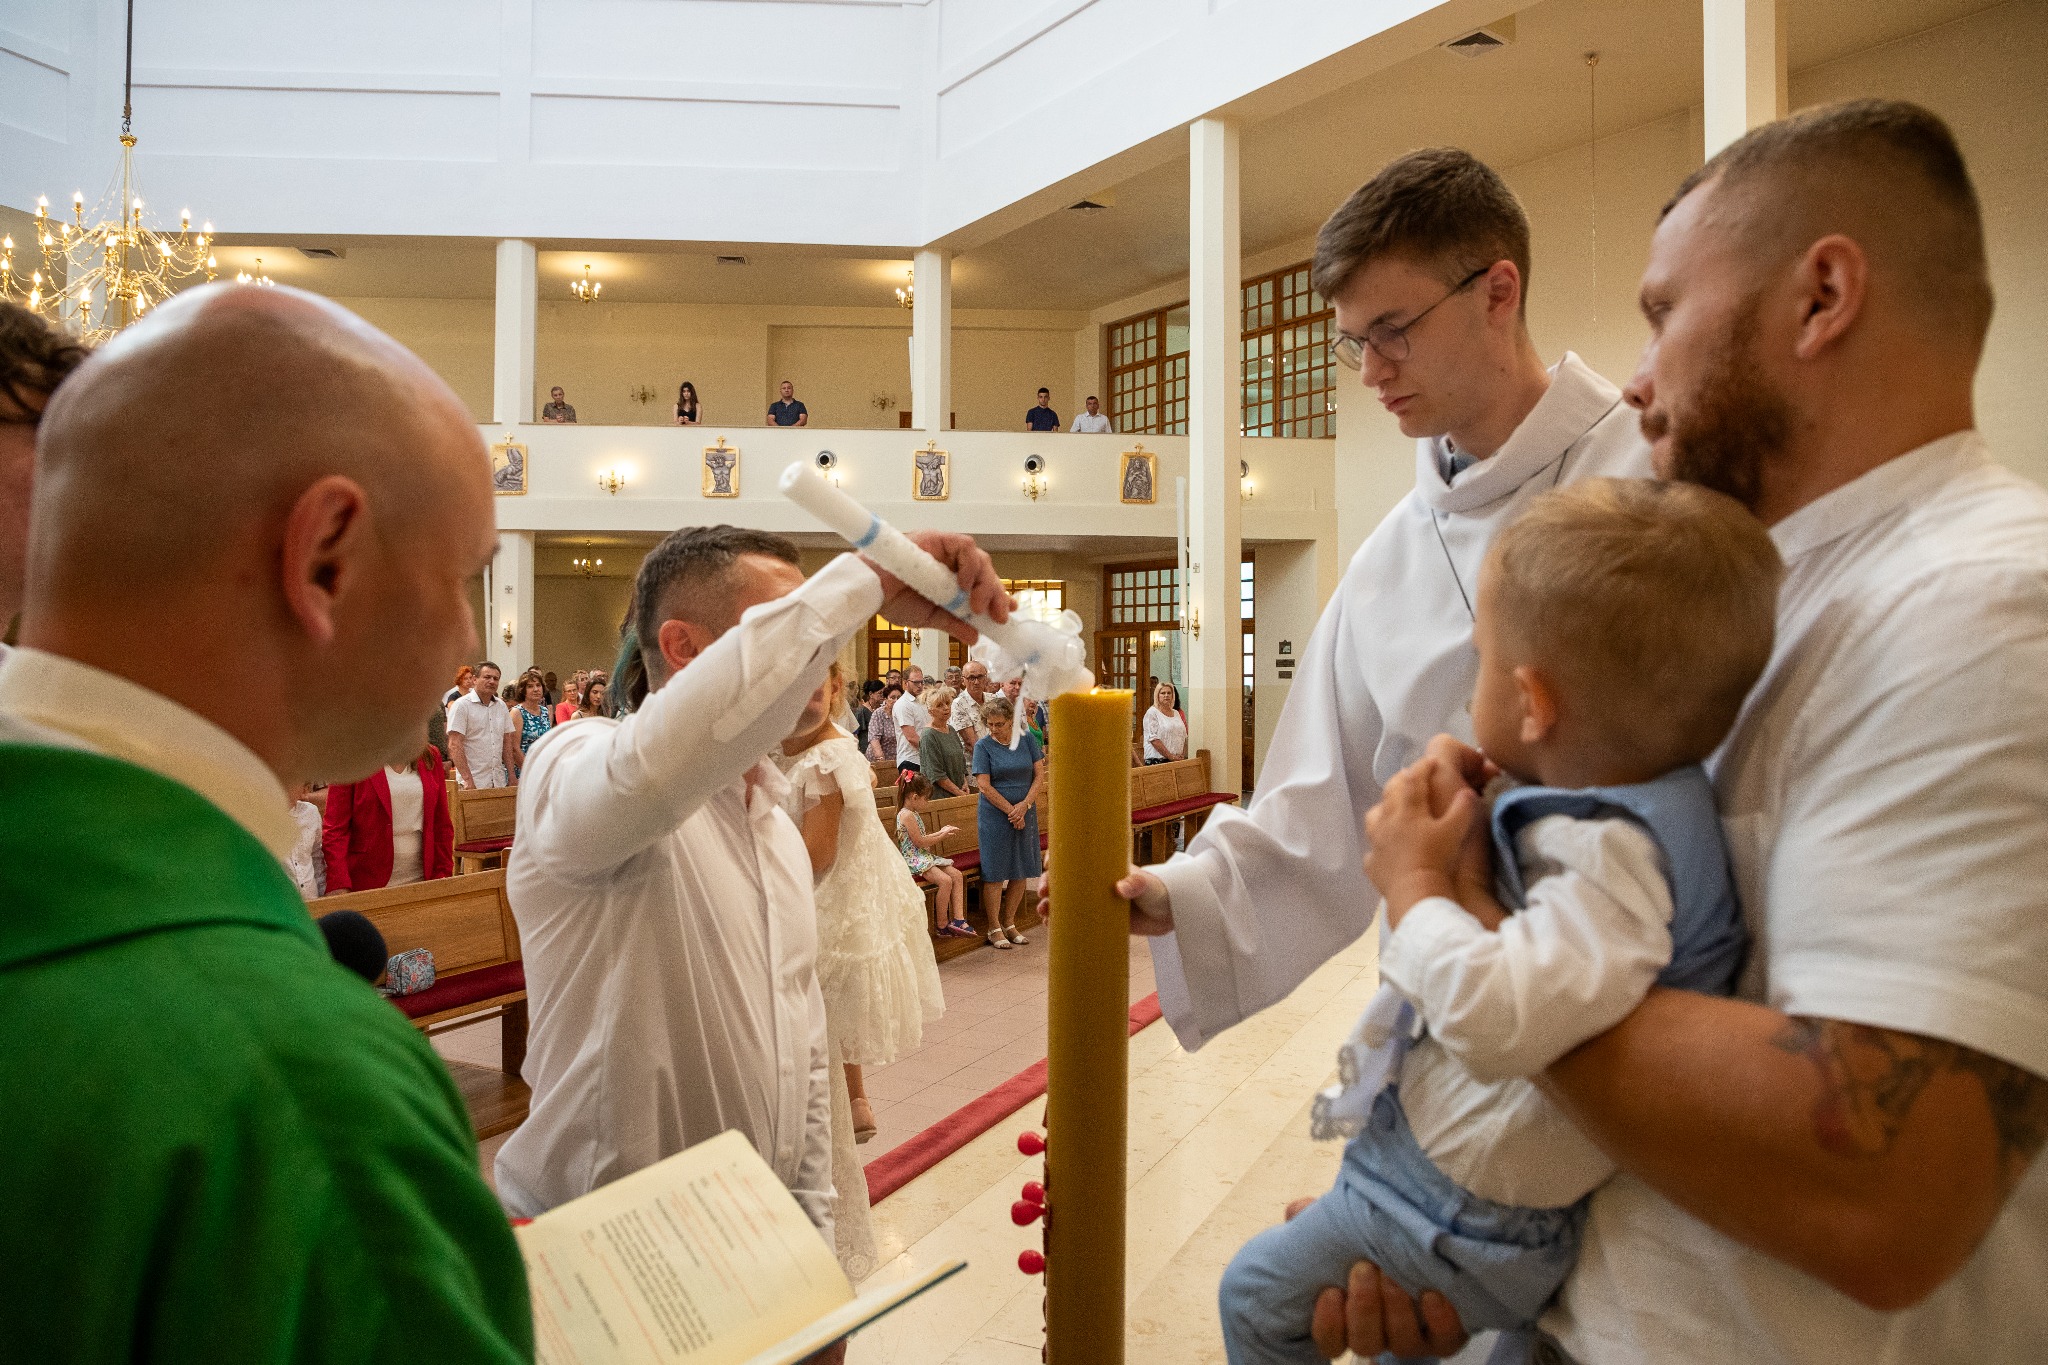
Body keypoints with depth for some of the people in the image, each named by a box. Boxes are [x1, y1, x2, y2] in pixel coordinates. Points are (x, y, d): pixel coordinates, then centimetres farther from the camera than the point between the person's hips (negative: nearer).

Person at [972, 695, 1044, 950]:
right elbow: (984, 786, -10)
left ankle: (1009, 923, 20)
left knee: (1021, 872, 7)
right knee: (995, 873, -2)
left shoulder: (1027, 740, 4)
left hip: (1025, 814, 4)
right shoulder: (983, 746, -5)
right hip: (994, 816, -3)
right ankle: (994, 929, 8)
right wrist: (1011, 811, -12)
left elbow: (1040, 776, 2)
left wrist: (1024, 805, -11)